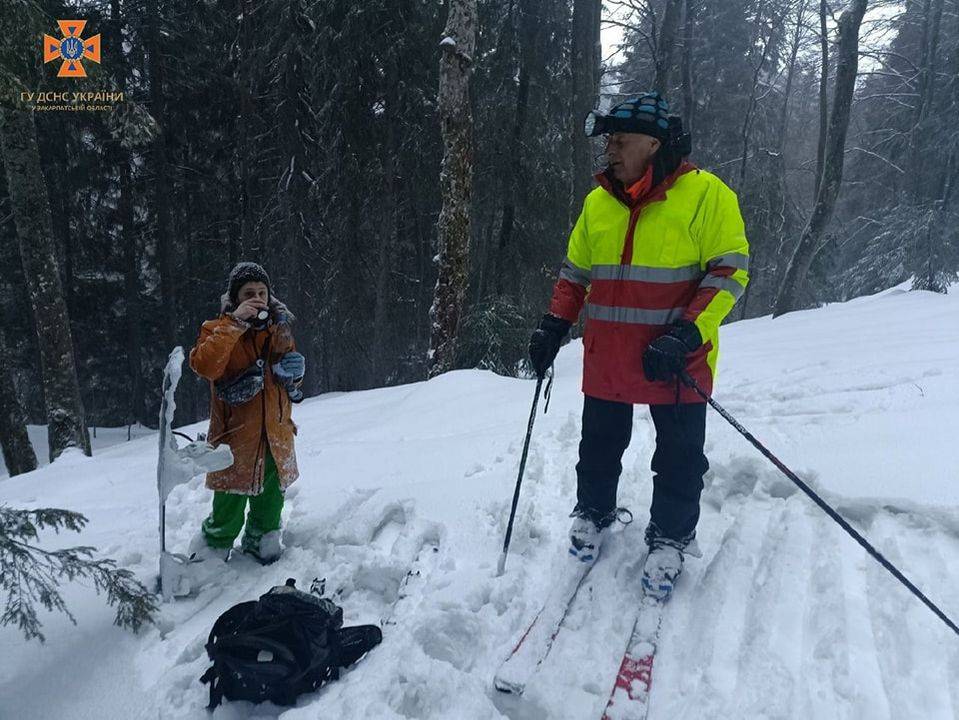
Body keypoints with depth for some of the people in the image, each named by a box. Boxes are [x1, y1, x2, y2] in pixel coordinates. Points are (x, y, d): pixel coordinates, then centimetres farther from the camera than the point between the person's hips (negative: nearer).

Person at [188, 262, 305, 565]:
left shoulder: (279, 327, 8)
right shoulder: (218, 329, -7)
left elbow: (292, 371, 23)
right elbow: (204, 366, -28)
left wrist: (293, 369, -1)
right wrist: (234, 323, -28)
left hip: (276, 437, 5)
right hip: (236, 438, -5)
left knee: (270, 504, 19)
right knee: (228, 514, -1)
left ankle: (261, 548, 42)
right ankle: (208, 561, 23)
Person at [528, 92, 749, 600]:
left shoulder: (704, 194, -7)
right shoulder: (598, 201, 9)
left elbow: (731, 269, -9)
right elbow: (576, 270, 17)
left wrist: (686, 334, -20)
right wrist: (554, 325, 5)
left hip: (677, 362, -4)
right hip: (606, 358, 4)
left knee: (679, 459, 9)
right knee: (599, 446, 17)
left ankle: (670, 538, 29)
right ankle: (593, 513, 41)